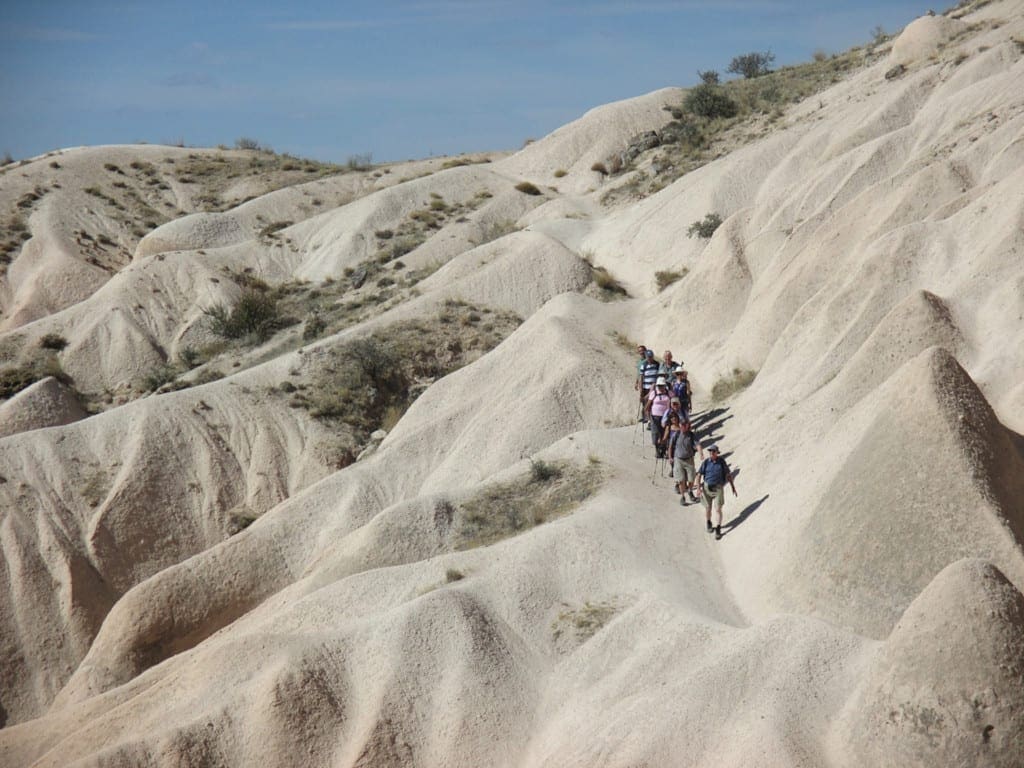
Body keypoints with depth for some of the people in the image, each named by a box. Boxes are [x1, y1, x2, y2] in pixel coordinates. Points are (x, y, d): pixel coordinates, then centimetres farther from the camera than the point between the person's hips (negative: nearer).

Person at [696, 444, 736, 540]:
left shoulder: (721, 461, -5)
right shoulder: (705, 462, -6)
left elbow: (728, 474, 3)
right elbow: (699, 475, -5)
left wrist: (733, 487, 4)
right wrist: (698, 488, -17)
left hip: (718, 488, -1)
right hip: (707, 488, 1)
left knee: (718, 509, -6)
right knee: (708, 509, 10)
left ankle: (718, 530, 4)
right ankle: (709, 524, 38)